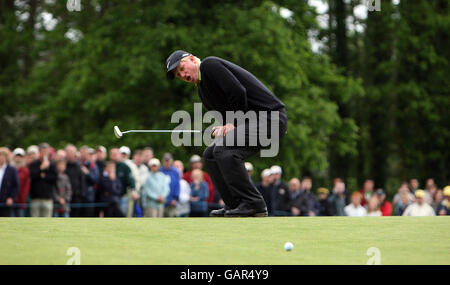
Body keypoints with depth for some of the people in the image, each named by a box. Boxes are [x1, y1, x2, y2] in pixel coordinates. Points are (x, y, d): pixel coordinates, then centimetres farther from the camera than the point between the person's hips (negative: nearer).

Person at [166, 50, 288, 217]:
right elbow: (224, 115, 19)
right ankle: (235, 205, 9)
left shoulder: (209, 65, -10)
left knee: (224, 149, -24)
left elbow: (238, 92, -21)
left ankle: (254, 204, -21)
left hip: (270, 117, -11)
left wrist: (234, 123, -12)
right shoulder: (202, 89, 20)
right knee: (210, 154, 12)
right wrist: (223, 127, -3)